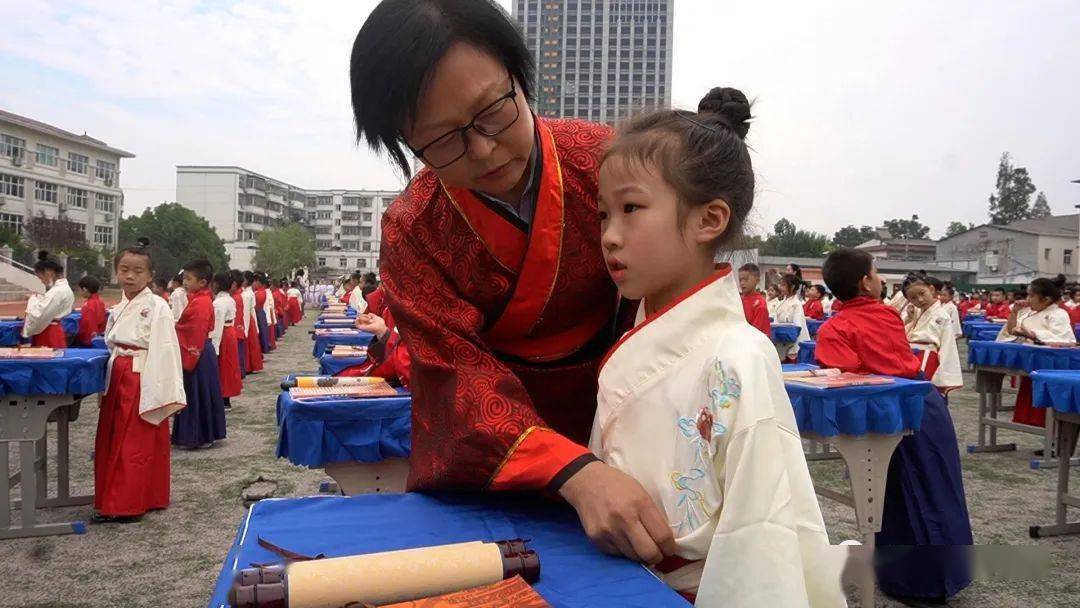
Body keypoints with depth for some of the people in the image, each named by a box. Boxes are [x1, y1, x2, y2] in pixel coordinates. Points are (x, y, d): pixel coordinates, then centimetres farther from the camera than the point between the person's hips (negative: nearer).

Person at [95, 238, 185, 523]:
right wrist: (107, 385, 17)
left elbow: (163, 351, -16)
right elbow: (111, 349, 19)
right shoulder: (118, 309, 11)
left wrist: (157, 395, -19)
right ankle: (114, 498, 27)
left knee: (137, 444, -1)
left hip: (142, 382, -8)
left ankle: (128, 504, 8)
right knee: (113, 442, 14)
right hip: (117, 381, 8)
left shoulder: (157, 307, -12)